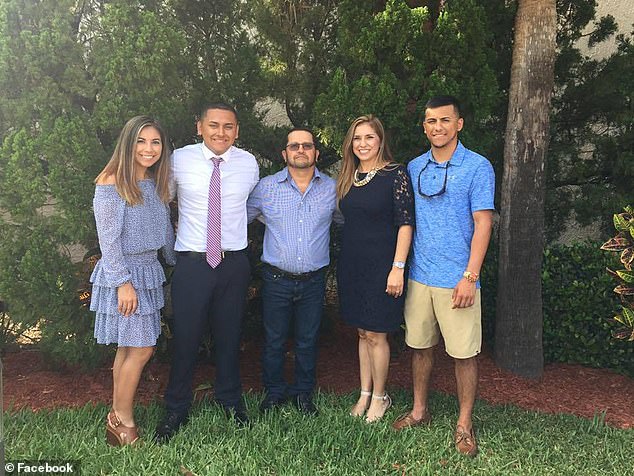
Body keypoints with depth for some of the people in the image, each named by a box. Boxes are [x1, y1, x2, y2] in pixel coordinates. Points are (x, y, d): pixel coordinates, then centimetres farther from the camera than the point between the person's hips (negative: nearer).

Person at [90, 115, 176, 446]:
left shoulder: (156, 184, 8)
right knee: (141, 349, -4)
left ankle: (118, 416, 23)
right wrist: (123, 282, -17)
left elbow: (165, 229, 18)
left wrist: (176, 261, 23)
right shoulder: (111, 184, -13)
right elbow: (109, 239, -16)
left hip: (148, 270, 7)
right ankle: (123, 420, 13)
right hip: (122, 273, -7)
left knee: (129, 347, 12)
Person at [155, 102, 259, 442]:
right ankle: (176, 410, 28)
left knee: (229, 336, 15)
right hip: (192, 262, -1)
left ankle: (231, 402, 37)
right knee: (185, 337, 6)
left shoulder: (249, 164, 0)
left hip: (234, 262, 2)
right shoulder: (179, 160, -6)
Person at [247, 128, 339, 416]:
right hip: (276, 279, -1)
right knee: (274, 339, 12)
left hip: (313, 281, 1)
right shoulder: (266, 187, -3)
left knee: (308, 340, 14)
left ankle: (303, 392, 33)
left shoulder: (332, 188, 0)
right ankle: (274, 390, 32)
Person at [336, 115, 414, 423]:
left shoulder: (395, 174, -8)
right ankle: (365, 395, 28)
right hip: (351, 264, 6)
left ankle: (380, 397, 21)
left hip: (380, 265, -6)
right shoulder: (348, 177, 10)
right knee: (362, 333, 14)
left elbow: (405, 223, -12)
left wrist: (398, 268, -17)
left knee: (374, 334, 2)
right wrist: (344, 261, 10)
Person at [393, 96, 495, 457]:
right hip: (420, 275, 4)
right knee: (421, 345, 14)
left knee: (464, 353, 3)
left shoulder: (478, 167, -4)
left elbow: (483, 223, -8)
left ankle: (465, 424, 19)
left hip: (457, 279, -4)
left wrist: (470, 277, -15)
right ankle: (420, 411, 30)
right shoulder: (414, 168, 9)